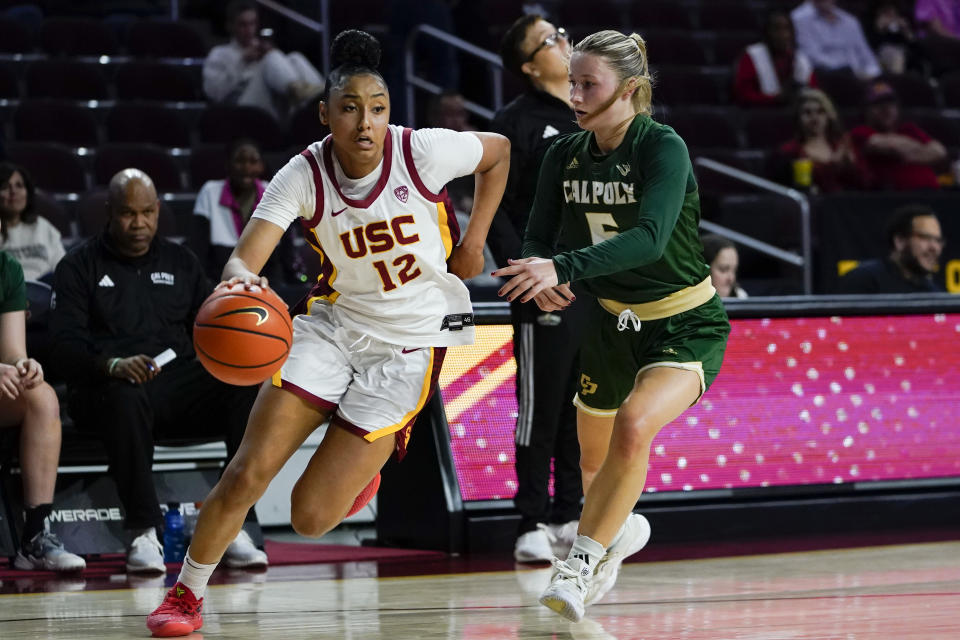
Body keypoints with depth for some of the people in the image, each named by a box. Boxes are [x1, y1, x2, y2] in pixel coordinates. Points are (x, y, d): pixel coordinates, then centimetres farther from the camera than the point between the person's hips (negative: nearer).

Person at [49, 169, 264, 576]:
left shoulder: (180, 261, 22)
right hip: (105, 387, -4)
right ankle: (143, 533, -33)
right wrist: (112, 365, -26)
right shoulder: (79, 267, 8)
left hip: (178, 381, 4)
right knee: (126, 398, -41)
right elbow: (65, 342, -5)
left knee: (251, 389, -24)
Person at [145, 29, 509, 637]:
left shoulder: (423, 152, -16)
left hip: (410, 342, -2)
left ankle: (362, 467, 29)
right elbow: (244, 259, -24)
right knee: (249, 472, -10)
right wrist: (241, 282, -48)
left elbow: (499, 150, 5)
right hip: (336, 321, 2)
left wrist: (473, 240, 1)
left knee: (310, 516, -8)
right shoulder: (304, 176, -13)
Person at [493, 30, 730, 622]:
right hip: (615, 322, 6)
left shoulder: (663, 147, -22)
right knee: (594, 461, 19)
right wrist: (539, 277, -27)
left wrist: (562, 268, -47)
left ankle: (579, 564, -20)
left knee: (634, 426, -32)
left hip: (687, 326, -6)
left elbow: (649, 236, -36)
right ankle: (621, 530, 54)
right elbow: (539, 239, -3)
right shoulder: (565, 155, -4)